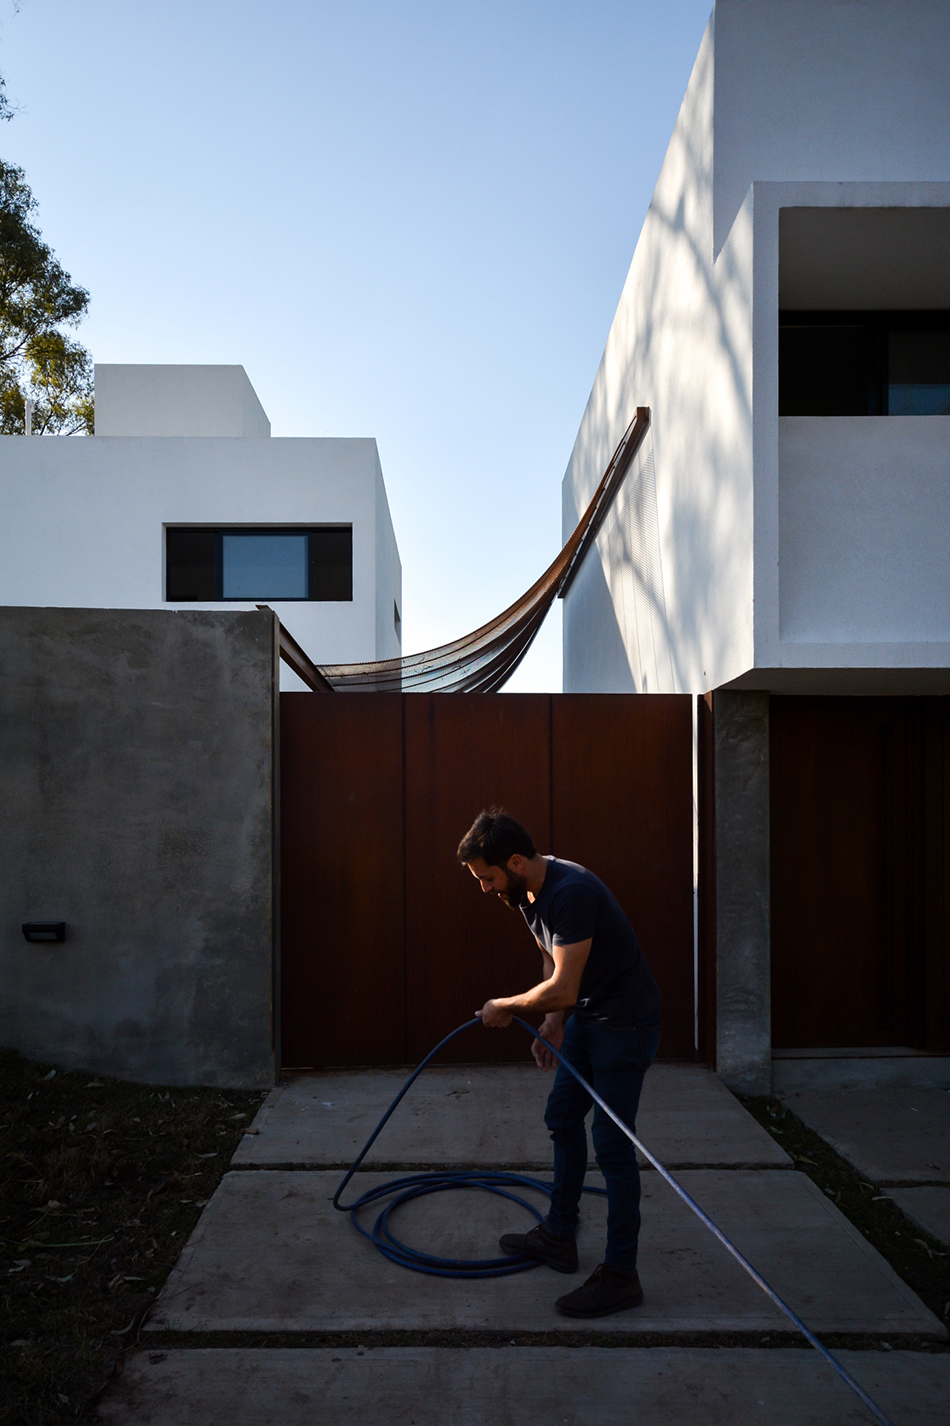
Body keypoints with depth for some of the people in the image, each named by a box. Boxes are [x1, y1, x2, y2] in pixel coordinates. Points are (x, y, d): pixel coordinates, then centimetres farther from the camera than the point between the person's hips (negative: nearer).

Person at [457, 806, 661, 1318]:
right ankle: (559, 1237, 34)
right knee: (563, 1120, 18)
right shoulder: (527, 893, 0)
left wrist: (505, 1007, -17)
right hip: (585, 1018, 10)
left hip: (626, 1022, -10)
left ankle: (620, 1276, 10)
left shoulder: (571, 892, -31)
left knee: (611, 1143, -4)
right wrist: (553, 1023, 6)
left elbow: (562, 987, -32)